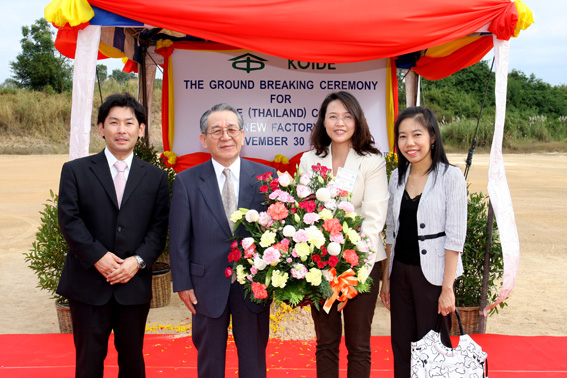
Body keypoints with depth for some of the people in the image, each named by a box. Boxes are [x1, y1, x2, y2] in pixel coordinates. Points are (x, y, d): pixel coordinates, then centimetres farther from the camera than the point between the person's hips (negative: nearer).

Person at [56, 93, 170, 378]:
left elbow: (159, 227, 1)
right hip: (88, 284, -1)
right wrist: (98, 256, -15)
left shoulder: (155, 177, 6)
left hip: (134, 284, 2)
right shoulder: (75, 171, 2)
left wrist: (138, 261, -13)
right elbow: (69, 219, -6)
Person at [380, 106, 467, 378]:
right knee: (401, 347, 13)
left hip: (432, 274, -5)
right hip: (400, 271, 5)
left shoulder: (451, 176, -10)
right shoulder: (397, 176, 6)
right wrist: (386, 277, 10)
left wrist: (447, 288, -15)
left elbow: (455, 236, -12)